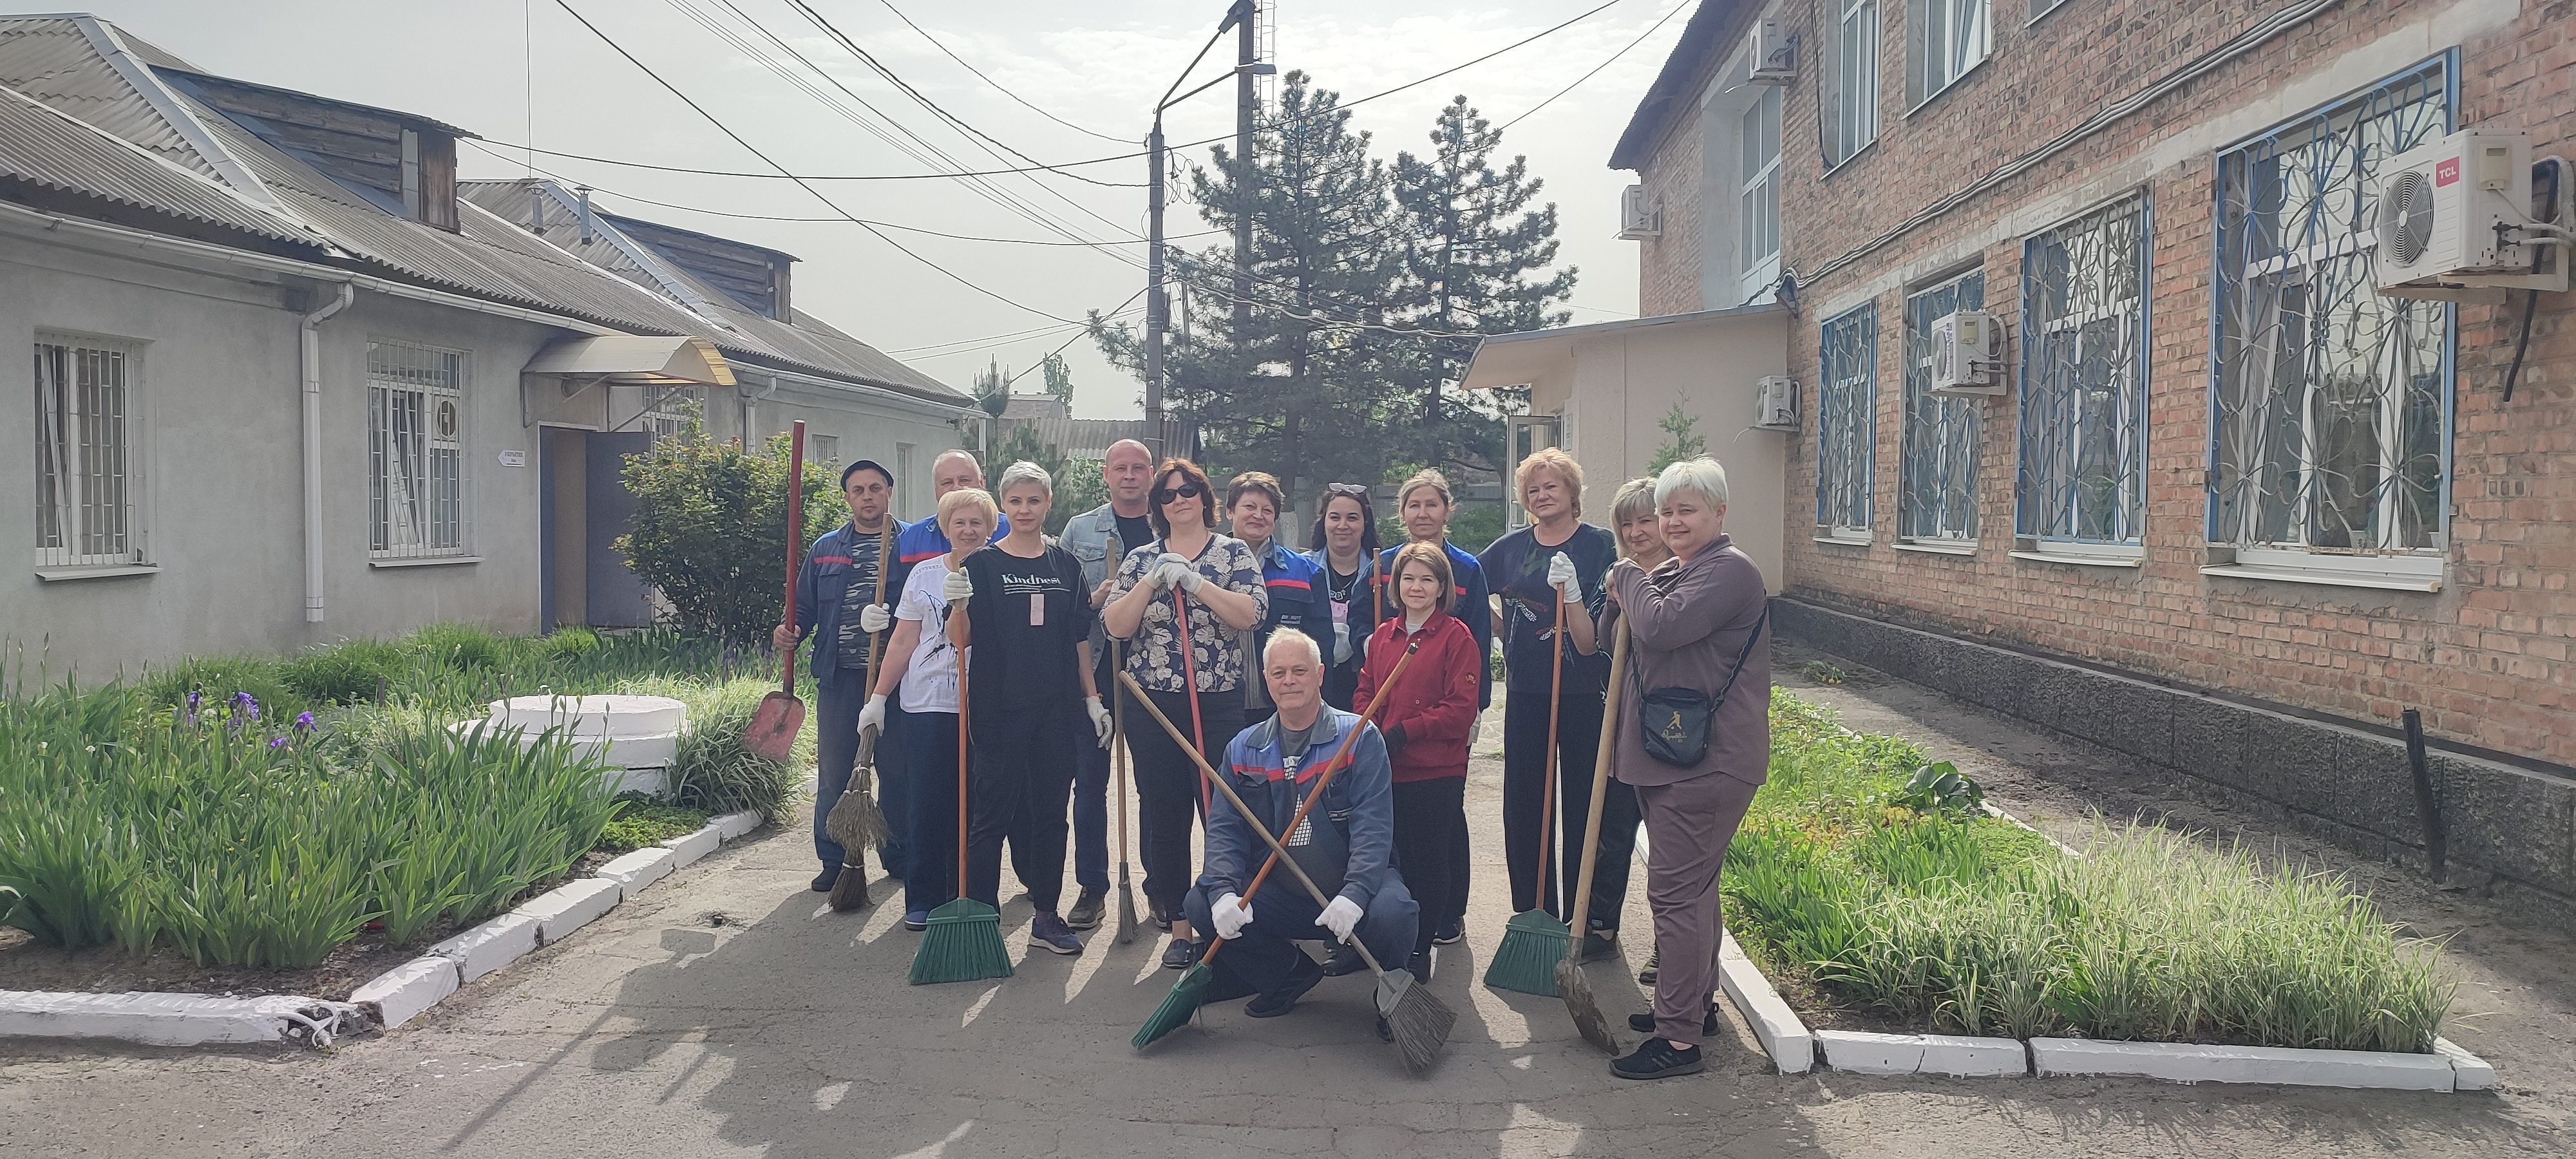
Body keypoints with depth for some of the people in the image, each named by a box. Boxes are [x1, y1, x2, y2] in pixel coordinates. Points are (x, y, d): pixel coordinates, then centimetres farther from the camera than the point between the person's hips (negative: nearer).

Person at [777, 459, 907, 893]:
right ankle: (834, 861, 16)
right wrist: (788, 633, -5)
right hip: (839, 678, 2)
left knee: (897, 772, 5)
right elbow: (805, 608, 15)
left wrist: (892, 618, -19)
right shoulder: (825, 549, 13)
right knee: (834, 773, 5)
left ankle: (898, 857, 19)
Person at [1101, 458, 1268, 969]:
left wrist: (1194, 581, -16)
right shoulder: (1140, 559, 11)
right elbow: (1116, 626, 0)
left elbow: (1251, 613, -10)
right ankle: (1178, 927, 14)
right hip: (1152, 706, 2)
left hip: (1219, 705, -2)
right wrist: (1151, 581, -11)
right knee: (1164, 817, 4)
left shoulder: (1233, 553, 6)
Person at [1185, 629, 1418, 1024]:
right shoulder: (1244, 750, 9)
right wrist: (1223, 892, -19)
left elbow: (1373, 826, -13)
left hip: (1349, 887, -3)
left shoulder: (1360, 737, -3)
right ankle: (1289, 976, 8)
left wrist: (1354, 896, -29)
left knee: (1390, 913, -34)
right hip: (1276, 895, 4)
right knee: (1202, 904, -17)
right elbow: (1224, 829, 1)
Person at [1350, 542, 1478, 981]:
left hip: (1436, 772, -4)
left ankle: (1420, 949, 18)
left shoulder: (1456, 637, -6)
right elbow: (1366, 691, 17)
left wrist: (1404, 732, -16)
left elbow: (1461, 710, -11)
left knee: (1429, 861, 5)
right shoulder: (1383, 635, 11)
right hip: (1383, 770, 5)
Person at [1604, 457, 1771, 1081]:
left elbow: (1661, 627, -27)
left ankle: (1679, 1038, -3)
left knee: (1676, 891, -9)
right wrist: (1624, 600, 1)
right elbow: (1634, 637, 22)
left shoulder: (1730, 571, -14)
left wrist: (1628, 577, -9)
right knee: (1691, 885, 20)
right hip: (1668, 756, 10)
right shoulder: (1671, 571, 17)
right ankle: (1696, 1001, 34)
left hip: (1706, 763, -10)